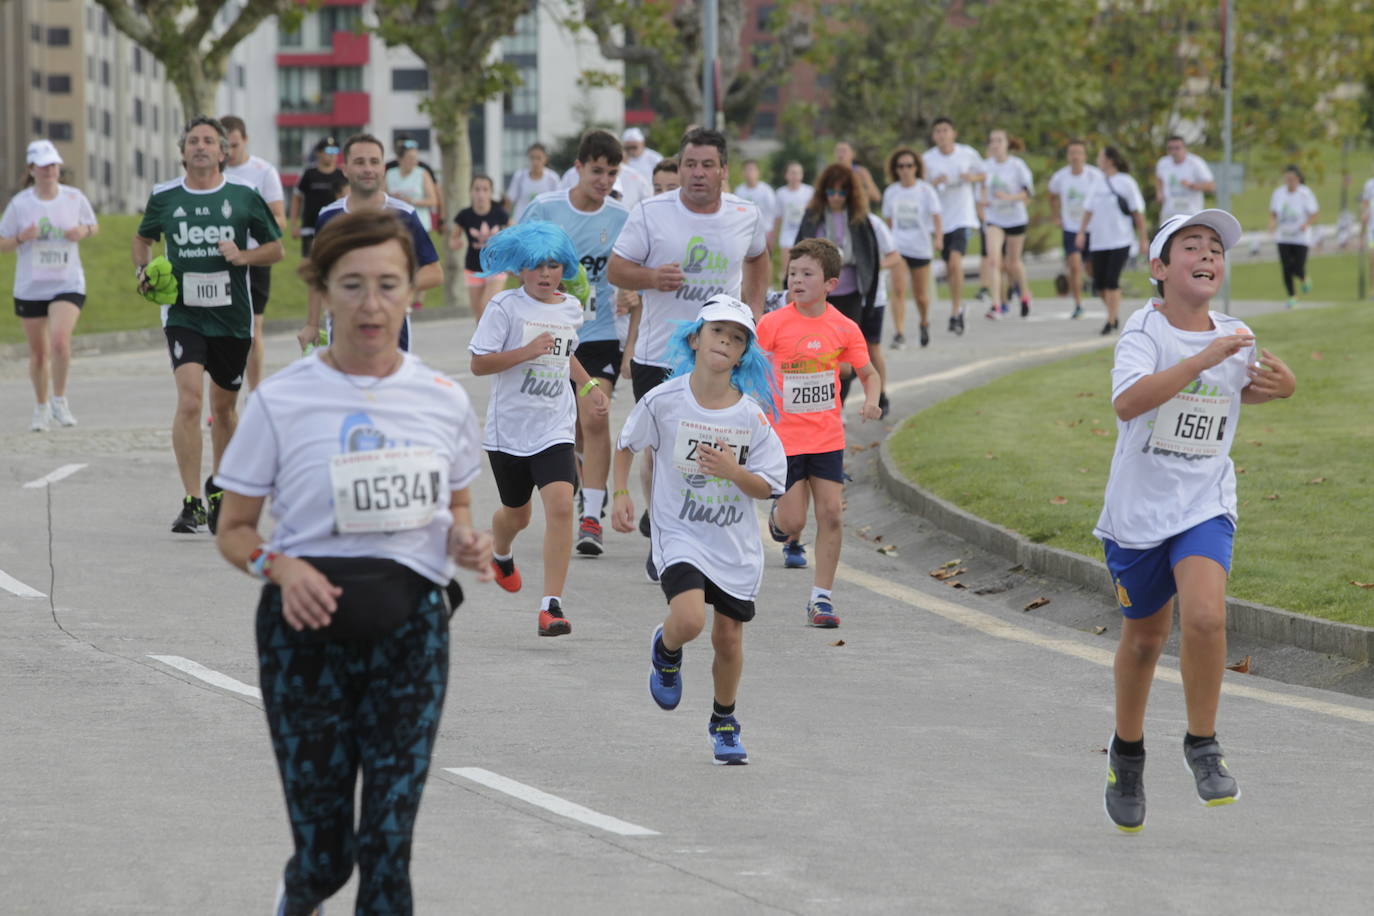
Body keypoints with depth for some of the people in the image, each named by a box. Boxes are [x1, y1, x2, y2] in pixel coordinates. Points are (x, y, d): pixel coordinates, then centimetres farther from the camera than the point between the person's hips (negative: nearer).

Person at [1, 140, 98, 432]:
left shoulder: (75, 198, -2)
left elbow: (94, 226, 14)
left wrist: (84, 231, -9)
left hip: (68, 284, -1)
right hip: (30, 288, 1)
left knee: (60, 340, -22)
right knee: (38, 353, 9)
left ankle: (60, 401, -3)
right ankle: (41, 406, 31)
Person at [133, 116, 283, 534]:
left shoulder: (244, 195, -1)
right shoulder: (164, 197, 2)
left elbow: (275, 249, 7)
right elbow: (143, 238, 20)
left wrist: (243, 256, -12)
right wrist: (144, 271, 1)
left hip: (233, 316, 1)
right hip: (183, 314, -1)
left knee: (223, 406, 13)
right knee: (189, 399, -18)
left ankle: (218, 487, 36)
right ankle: (192, 502, -18)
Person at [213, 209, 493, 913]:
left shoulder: (443, 399, 4)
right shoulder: (280, 400, -4)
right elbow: (233, 530, 1)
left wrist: (465, 539, -5)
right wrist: (279, 566, -20)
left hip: (411, 629, 2)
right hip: (308, 626, -2)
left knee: (390, 838, -4)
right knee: (324, 848, 2)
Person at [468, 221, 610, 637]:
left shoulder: (571, 308, 7)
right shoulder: (505, 306, -9)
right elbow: (479, 363, -13)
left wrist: (588, 385, 16)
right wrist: (527, 351, -23)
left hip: (554, 428, 2)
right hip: (509, 427, -2)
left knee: (561, 506, -18)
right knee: (517, 513, 15)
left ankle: (552, 605, -18)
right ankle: (501, 555, 53)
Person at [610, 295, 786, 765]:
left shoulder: (751, 414, -8)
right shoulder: (664, 401, -10)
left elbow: (766, 487, -2)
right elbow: (627, 444, 9)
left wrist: (733, 472, -21)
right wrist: (621, 494, -1)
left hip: (735, 543, 2)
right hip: (679, 531, -2)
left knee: (728, 637, 8)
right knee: (689, 619, -24)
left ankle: (724, 722, 34)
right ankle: (665, 649, 14)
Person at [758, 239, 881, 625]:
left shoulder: (844, 328, -2)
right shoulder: (773, 324, -8)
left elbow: (869, 373, 8)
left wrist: (872, 401, -12)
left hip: (827, 437, 2)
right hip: (785, 436, -2)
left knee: (831, 513, -5)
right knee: (793, 521, -4)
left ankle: (822, 596, 5)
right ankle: (779, 522, 35)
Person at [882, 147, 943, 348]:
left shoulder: (925, 190, -4)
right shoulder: (891, 192, 4)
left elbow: (936, 215, -13)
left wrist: (938, 236, -29)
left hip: (921, 248, -1)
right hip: (898, 247, 1)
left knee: (921, 295, 8)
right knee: (898, 289, -16)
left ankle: (925, 323, 38)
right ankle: (899, 334, -17)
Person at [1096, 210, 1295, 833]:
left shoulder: (1235, 337, 2)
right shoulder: (1146, 331, -12)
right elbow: (1127, 403, -30)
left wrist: (1277, 385, 1)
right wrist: (1201, 360, -35)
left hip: (1205, 506, 2)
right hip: (1140, 505, -2)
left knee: (1205, 616, -22)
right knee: (1144, 636, 12)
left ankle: (1202, 745, -2)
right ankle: (1127, 750, 37)